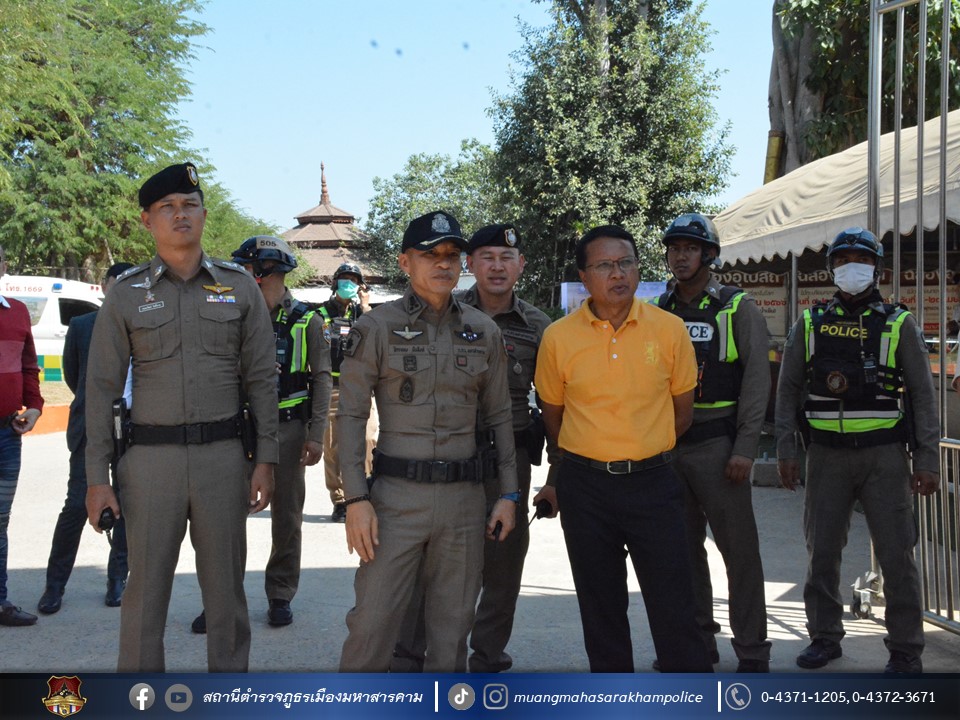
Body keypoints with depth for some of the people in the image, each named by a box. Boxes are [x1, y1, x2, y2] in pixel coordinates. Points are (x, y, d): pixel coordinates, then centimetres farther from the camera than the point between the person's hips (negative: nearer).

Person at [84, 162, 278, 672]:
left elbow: (261, 379, 6)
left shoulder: (239, 286, 5)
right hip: (150, 457, 0)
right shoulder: (126, 294, 3)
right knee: (145, 587, 5)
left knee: (226, 586, 9)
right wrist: (96, 477, -2)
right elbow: (101, 388, 3)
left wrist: (265, 459, 0)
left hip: (223, 454, 1)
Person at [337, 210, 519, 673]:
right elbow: (351, 415, -3)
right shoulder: (377, 327, -1)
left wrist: (508, 494, 8)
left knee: (453, 623, 11)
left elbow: (499, 417, 13)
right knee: (373, 617, -4)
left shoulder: (483, 331, 9)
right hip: (396, 494, -3)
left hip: (465, 495, 3)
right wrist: (356, 498, -11)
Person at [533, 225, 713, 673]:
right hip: (585, 486, 1)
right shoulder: (558, 337, -3)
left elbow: (682, 409, 10)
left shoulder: (669, 329, -3)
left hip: (653, 482, -1)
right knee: (600, 606, 12)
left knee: (674, 607, 1)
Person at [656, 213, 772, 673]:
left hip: (717, 446, -4)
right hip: (666, 446, 5)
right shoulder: (659, 311, 12)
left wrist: (745, 447, -12)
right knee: (682, 547, 10)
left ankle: (752, 651, 6)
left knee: (739, 548, -2)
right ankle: (698, 639, 23)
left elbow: (757, 379, -5)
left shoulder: (737, 308, 0)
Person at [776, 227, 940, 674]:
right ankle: (824, 637, 22)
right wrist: (785, 450, 1)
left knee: (896, 555, -1)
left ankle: (905, 649, 10)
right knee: (822, 552, 7)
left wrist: (927, 459, -4)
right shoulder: (810, 325, 8)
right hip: (827, 456, 2)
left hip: (884, 455, -2)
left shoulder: (898, 324, 4)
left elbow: (923, 394, 3)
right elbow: (788, 390, 9)